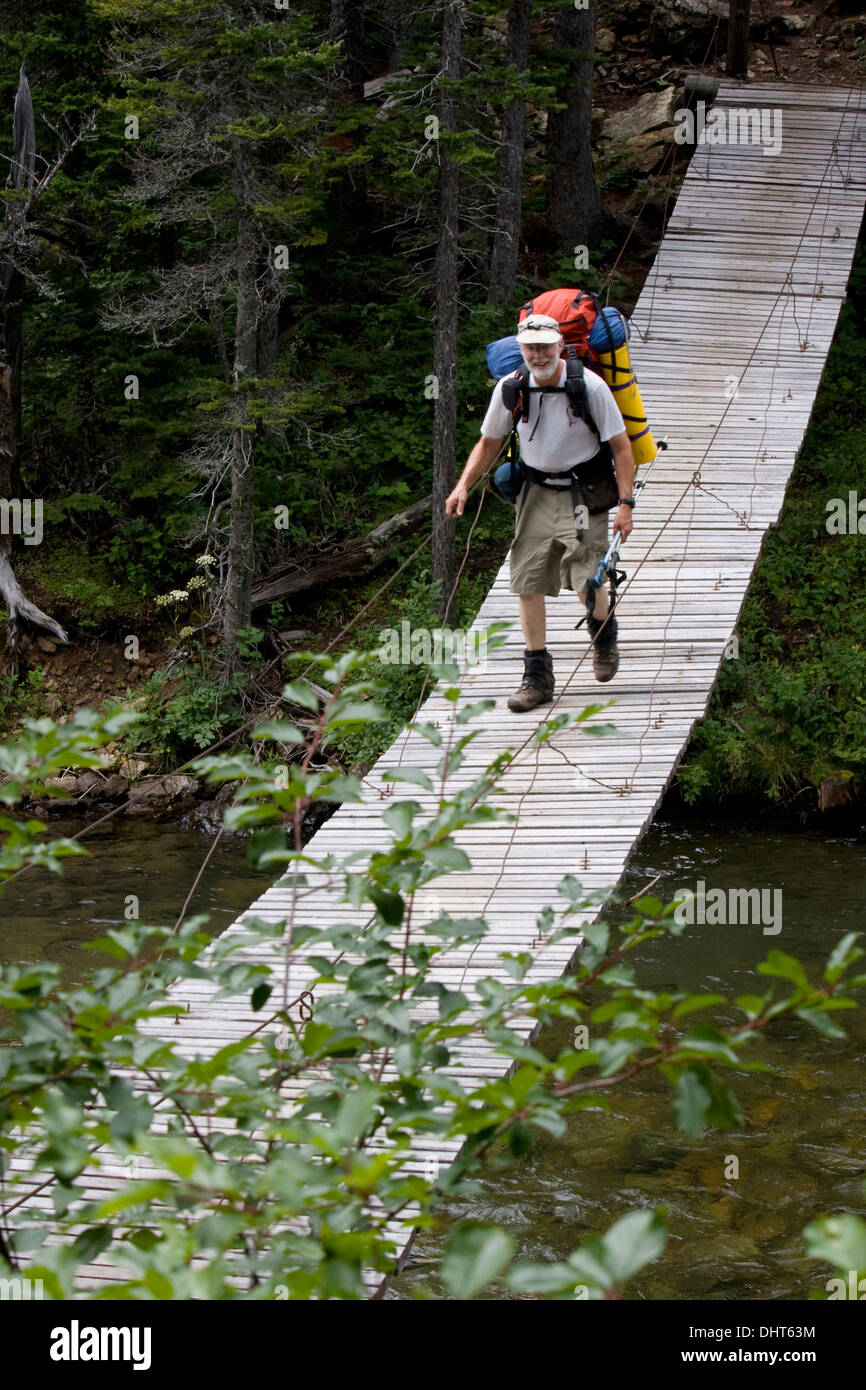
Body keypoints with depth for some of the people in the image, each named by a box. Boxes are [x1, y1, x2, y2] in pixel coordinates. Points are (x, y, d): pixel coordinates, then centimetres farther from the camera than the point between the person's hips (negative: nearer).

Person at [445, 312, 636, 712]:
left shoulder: (589, 386, -15)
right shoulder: (510, 388, -5)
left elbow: (621, 447, -10)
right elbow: (489, 443, 10)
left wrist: (625, 503, -16)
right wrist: (463, 485, -4)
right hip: (536, 495, 3)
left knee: (586, 581, -13)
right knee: (527, 584, -2)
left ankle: (603, 633, 23)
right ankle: (537, 676, 9)